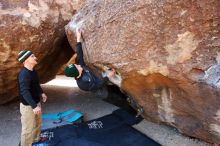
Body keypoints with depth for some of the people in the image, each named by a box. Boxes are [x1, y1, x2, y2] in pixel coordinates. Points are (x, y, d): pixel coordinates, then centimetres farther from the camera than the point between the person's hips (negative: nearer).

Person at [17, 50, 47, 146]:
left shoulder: (33, 71, 4)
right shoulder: (23, 74, -26)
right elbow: (25, 92, -35)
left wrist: (41, 93, 14)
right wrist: (34, 106, -41)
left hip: (36, 102, 10)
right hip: (27, 105, -10)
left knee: (38, 123, 26)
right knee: (28, 129, 1)